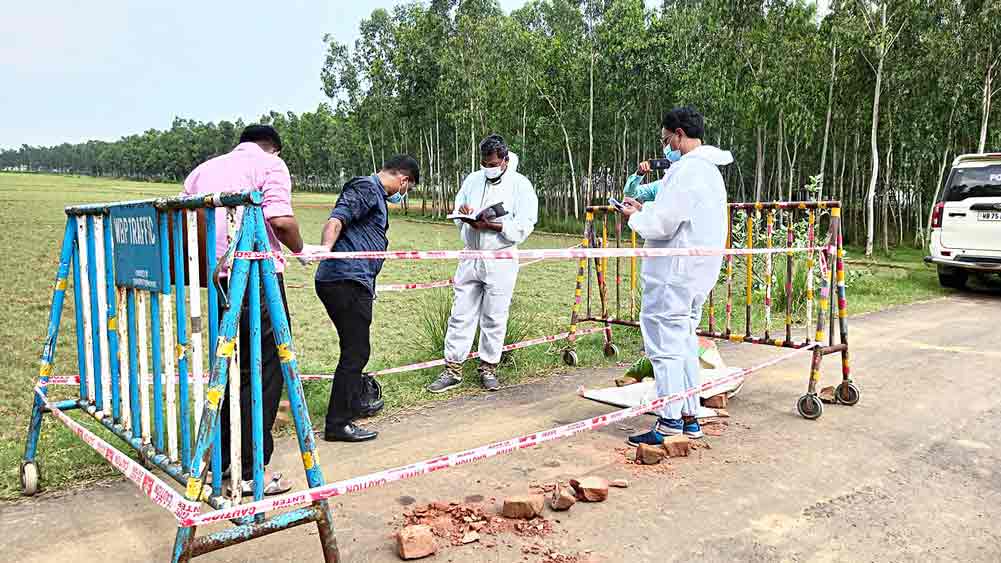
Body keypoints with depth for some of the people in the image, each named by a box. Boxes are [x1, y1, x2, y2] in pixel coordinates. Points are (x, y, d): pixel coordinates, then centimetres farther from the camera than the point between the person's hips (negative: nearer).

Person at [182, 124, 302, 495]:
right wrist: (297, 247, 6)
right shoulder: (270, 164, 3)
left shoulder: (204, 168, 21)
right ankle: (250, 473, 5)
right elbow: (281, 221, -13)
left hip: (216, 279, 7)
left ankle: (222, 459, 26)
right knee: (265, 372, 1)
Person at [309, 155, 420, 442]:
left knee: (355, 351, 19)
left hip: (354, 283, 11)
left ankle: (349, 410, 32)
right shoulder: (366, 188, -6)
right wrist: (325, 247, -39)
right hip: (347, 281, -11)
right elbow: (336, 219, -22)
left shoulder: (376, 193, 26)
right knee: (355, 352, -7)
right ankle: (338, 424, 0)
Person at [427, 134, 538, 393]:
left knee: (494, 318, 4)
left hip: (500, 261, -4)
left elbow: (524, 226, -11)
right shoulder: (472, 180, 10)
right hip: (470, 257, 4)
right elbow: (457, 214, 18)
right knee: (460, 315, 5)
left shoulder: (520, 185, -4)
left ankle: (488, 368, 18)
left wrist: (492, 226, -20)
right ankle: (453, 369, 12)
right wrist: (465, 216, -6)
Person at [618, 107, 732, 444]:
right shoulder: (709, 169, 18)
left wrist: (636, 217, -1)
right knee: (685, 343, 15)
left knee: (665, 344, -4)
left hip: (673, 274, -10)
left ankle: (670, 422, 1)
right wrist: (645, 210, 13)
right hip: (698, 274, 10)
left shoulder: (686, 168, -15)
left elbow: (663, 224, -20)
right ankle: (689, 418, 22)